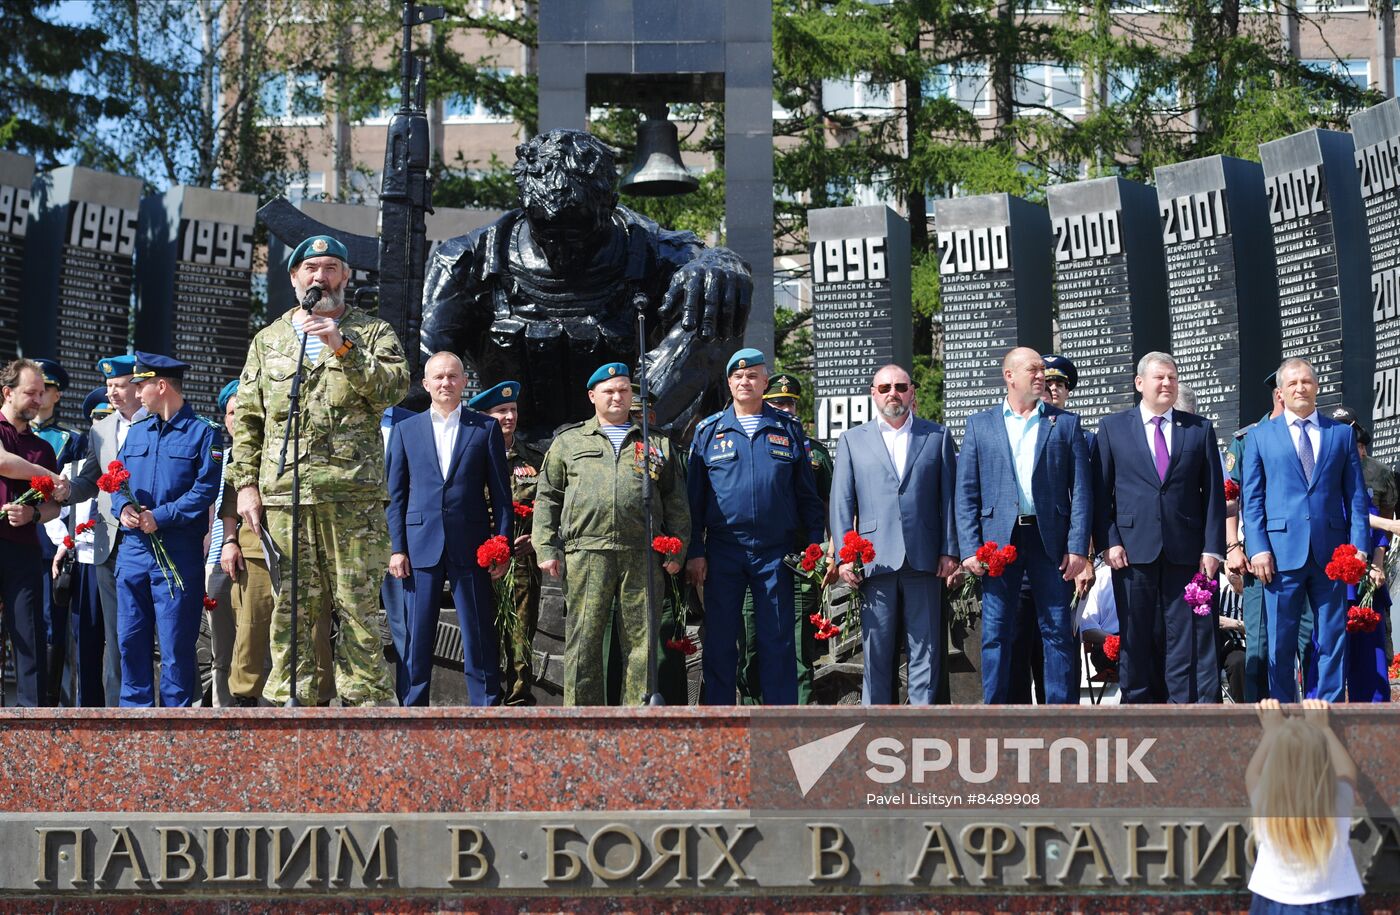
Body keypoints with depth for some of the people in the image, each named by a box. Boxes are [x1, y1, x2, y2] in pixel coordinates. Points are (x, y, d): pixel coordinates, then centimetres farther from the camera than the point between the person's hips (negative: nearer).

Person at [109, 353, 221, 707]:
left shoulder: (203, 433, -1)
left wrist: (161, 516, -17)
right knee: (130, 637, 6)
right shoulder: (136, 432, 18)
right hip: (133, 548, 6)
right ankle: (134, 708, 14)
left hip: (177, 554, -6)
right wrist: (122, 507, -5)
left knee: (176, 640, -3)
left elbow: (206, 488, -10)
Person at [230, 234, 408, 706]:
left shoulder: (372, 332, 10)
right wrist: (246, 483, 7)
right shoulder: (269, 340, 18)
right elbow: (246, 418, 17)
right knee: (292, 610, 3)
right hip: (284, 493, 3)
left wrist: (342, 347, -15)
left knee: (359, 607, -4)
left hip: (353, 495, -2)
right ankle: (290, 703, 6)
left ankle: (365, 700, -1)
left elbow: (394, 388, -7)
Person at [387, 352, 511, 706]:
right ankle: (413, 706, 10)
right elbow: (396, 494, 10)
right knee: (417, 634, 3)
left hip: (470, 545, -1)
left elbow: (500, 491, 6)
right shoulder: (406, 430, 11)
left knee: (480, 633, 0)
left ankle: (487, 706, 4)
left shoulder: (486, 428, 7)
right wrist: (397, 548, 1)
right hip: (421, 543, 1)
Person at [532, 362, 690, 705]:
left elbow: (676, 501, 16)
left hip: (642, 557, 1)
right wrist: (546, 548, 3)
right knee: (584, 641, -3)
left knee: (642, 640, 0)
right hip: (586, 552, -1)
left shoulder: (657, 443, 19)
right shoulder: (569, 442, 17)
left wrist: (676, 548, 5)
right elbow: (547, 497, 13)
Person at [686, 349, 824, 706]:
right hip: (723, 551, 0)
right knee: (719, 642, 3)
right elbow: (693, 497, 6)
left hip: (775, 551, 0)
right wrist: (694, 552, -2)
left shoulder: (788, 430, 9)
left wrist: (815, 546, 2)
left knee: (777, 641, 1)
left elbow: (807, 494, 10)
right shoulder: (709, 431, 7)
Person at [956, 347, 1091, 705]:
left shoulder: (1065, 423, 9)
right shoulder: (980, 424, 10)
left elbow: (1081, 490, 4)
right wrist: (969, 548, -4)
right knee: (996, 633, 1)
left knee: (1058, 632, 1)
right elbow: (966, 492, 6)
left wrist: (1078, 546, -6)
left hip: (1050, 539, 0)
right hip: (999, 538, 0)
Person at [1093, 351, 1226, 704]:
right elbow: (1101, 491, 6)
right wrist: (1109, 542, -5)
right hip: (1133, 551, 0)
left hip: (1187, 552, 0)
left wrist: (1213, 548, -1)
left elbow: (1214, 493, 8)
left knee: (1191, 634, -2)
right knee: (1137, 638, 2)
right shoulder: (1112, 428, 9)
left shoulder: (1199, 429, 11)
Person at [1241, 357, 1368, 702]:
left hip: (1331, 552, 1)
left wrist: (1359, 544, -2)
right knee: (1281, 641, 1)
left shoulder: (1342, 434, 12)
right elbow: (1252, 498, 6)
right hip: (1283, 551, -1)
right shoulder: (1261, 436, 10)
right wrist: (1258, 548, -5)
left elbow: (1356, 495, 10)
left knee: (1333, 638, 2)